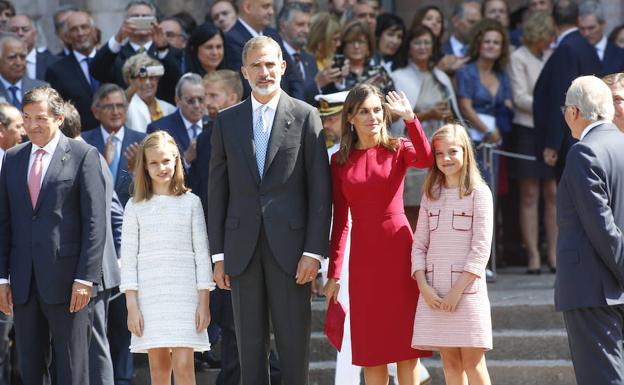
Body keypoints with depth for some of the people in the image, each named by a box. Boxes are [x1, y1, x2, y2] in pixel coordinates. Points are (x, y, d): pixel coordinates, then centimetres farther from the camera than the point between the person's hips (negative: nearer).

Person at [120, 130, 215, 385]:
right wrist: (131, 306, -3)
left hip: (184, 292, -1)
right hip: (149, 293, 1)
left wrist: (204, 302, -2)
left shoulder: (190, 202, 5)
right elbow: (128, 257, 4)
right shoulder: (136, 206, 6)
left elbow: (202, 253, 4)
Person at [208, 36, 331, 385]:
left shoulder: (305, 117, 2)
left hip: (289, 248, -3)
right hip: (242, 249, 3)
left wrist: (314, 251, -8)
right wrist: (218, 254, 4)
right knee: (250, 346, 5)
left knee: (294, 346, -1)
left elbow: (320, 190, -1)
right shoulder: (227, 122, 11)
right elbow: (218, 190, 10)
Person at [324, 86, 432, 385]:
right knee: (371, 348, 5)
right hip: (362, 255, 2)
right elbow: (340, 219, 7)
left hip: (398, 248, -2)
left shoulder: (398, 149, 2)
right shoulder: (340, 161, 6)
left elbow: (426, 159, -22)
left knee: (405, 340, 1)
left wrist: (409, 118, -32)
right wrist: (333, 273, 4)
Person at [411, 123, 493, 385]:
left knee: (473, 362, -5)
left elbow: (481, 248, -8)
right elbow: (419, 245, 10)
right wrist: (424, 287, -5)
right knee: (449, 361, 5)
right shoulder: (431, 196, 12)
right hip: (433, 292, 4)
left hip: (467, 289, -4)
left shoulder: (479, 194, -2)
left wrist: (457, 290, -13)